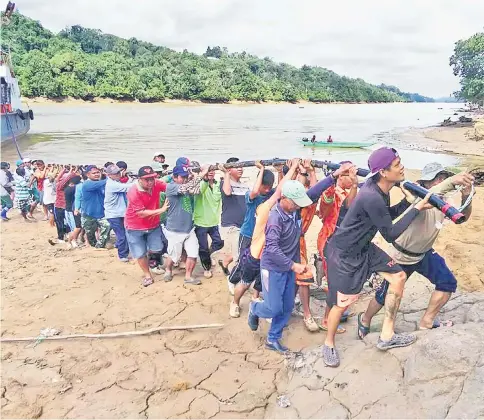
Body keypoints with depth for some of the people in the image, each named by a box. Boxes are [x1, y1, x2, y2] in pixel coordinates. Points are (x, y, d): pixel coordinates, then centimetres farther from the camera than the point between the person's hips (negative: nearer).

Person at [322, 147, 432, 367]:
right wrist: (417, 209, -17)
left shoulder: (380, 188, -2)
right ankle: (328, 344, 28)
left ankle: (386, 336, 18)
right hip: (343, 252, -9)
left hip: (363, 247, 9)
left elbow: (388, 215, 15)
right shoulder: (371, 197, -31)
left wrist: (408, 201, 0)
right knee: (342, 303, 1)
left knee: (399, 277, 8)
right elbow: (390, 234, -22)